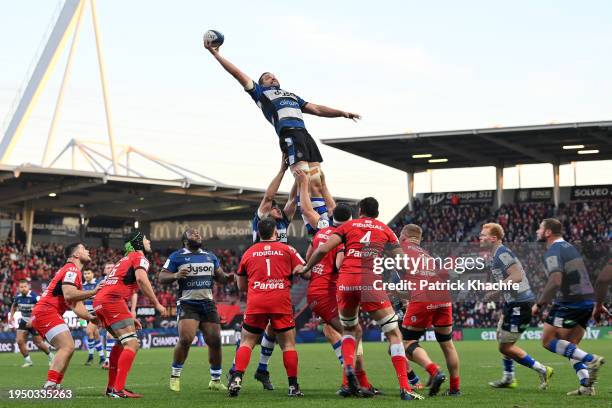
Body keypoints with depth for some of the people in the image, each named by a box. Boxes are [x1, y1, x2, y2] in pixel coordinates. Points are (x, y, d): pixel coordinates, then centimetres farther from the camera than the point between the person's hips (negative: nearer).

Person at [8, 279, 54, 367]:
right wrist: (11, 316, 4)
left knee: (38, 343, -1)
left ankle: (50, 356, 25)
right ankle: (28, 360, 6)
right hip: (24, 321, 5)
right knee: (20, 341, -8)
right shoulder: (18, 297, -5)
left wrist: (32, 319, -32)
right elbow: (14, 306, 18)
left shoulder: (34, 296, -24)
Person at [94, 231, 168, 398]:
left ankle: (111, 387, 23)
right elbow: (141, 279, -19)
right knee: (132, 344, -12)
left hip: (100, 301, 10)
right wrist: (157, 304, -13)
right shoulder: (140, 258, 2)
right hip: (112, 301, -10)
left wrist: (129, 317, 30)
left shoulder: (125, 260, 30)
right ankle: (118, 389, -21)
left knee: (122, 342, 23)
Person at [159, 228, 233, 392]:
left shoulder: (210, 256, 17)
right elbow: (162, 277, -2)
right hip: (187, 303, -5)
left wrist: (228, 276, -3)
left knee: (215, 341, 1)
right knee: (185, 339, -20)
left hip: (208, 304, 5)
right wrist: (175, 275, -23)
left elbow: (220, 277, 20)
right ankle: (175, 376, -2)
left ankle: (215, 380, 16)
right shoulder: (177, 256, 2)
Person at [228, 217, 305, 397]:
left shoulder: (248, 253, 14)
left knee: (246, 342, 9)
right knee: (288, 344, 8)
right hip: (281, 301, -1)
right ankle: (293, 386, 5)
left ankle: (237, 378, -8)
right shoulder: (286, 250, 8)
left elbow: (241, 286, 20)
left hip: (255, 302, 1)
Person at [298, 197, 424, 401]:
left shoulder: (348, 226, 15)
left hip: (346, 282, 2)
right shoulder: (385, 230, 17)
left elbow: (323, 249, 4)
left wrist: (305, 268, 18)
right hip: (371, 283, -2)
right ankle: (405, 388, -10)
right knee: (394, 334, 3)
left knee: (348, 330, 25)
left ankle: (348, 366, -3)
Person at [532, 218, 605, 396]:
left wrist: (539, 304, -19)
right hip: (587, 300, 9)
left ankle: (590, 359, -14)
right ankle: (586, 385, 1)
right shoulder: (569, 247, 17)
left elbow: (555, 281, -26)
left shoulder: (553, 251, -13)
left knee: (548, 341, -1)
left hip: (570, 302, -9)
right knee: (570, 347, 13)